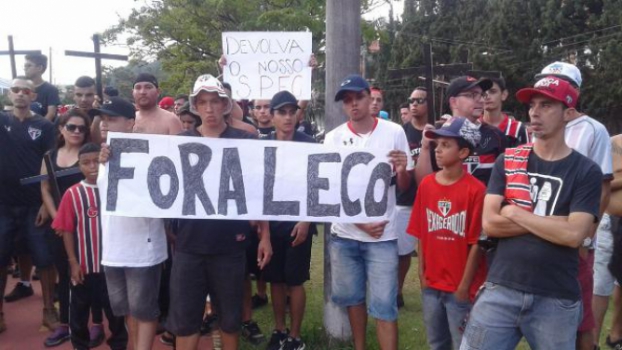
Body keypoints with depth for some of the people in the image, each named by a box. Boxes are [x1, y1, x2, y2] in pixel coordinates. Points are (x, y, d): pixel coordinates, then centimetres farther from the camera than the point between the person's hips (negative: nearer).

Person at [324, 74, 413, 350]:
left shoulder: (393, 132, -4)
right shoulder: (333, 139, -2)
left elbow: (404, 186, 1)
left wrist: (402, 170, -22)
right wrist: (360, 222, -13)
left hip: (382, 234, -2)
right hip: (344, 234, 2)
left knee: (384, 306, 1)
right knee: (352, 297, 17)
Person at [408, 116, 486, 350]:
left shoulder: (476, 190, -15)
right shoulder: (426, 184, -1)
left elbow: (476, 243, -12)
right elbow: (421, 235, 4)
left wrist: (465, 286, -10)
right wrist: (422, 274, 4)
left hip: (459, 288, -5)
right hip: (431, 284, 5)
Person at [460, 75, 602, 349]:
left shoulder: (586, 171, -2)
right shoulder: (507, 161, 4)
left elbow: (574, 235, -15)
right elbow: (489, 223, -6)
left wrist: (514, 213, -9)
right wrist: (553, 222, -10)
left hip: (556, 299, -1)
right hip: (500, 289, 2)